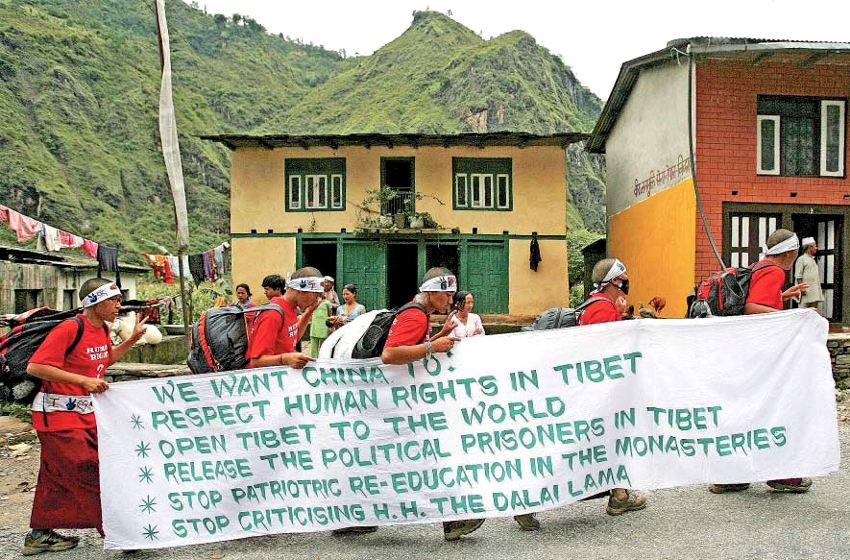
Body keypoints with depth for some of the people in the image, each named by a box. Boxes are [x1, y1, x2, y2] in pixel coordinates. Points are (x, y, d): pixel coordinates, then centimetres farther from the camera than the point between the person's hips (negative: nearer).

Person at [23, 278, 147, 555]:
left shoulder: (102, 330, 6)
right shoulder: (70, 328, -21)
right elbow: (35, 367, -24)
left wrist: (132, 339, 11)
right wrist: (84, 380, -26)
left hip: (85, 412, 9)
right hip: (58, 414, -9)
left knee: (58, 475, 16)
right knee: (89, 472, -5)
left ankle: (40, 535, 28)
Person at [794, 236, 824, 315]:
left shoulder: (813, 260, 21)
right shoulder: (801, 259, -6)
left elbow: (816, 276, 24)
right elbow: (798, 276, -13)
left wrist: (819, 289, 18)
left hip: (815, 292, 9)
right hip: (806, 291, -9)